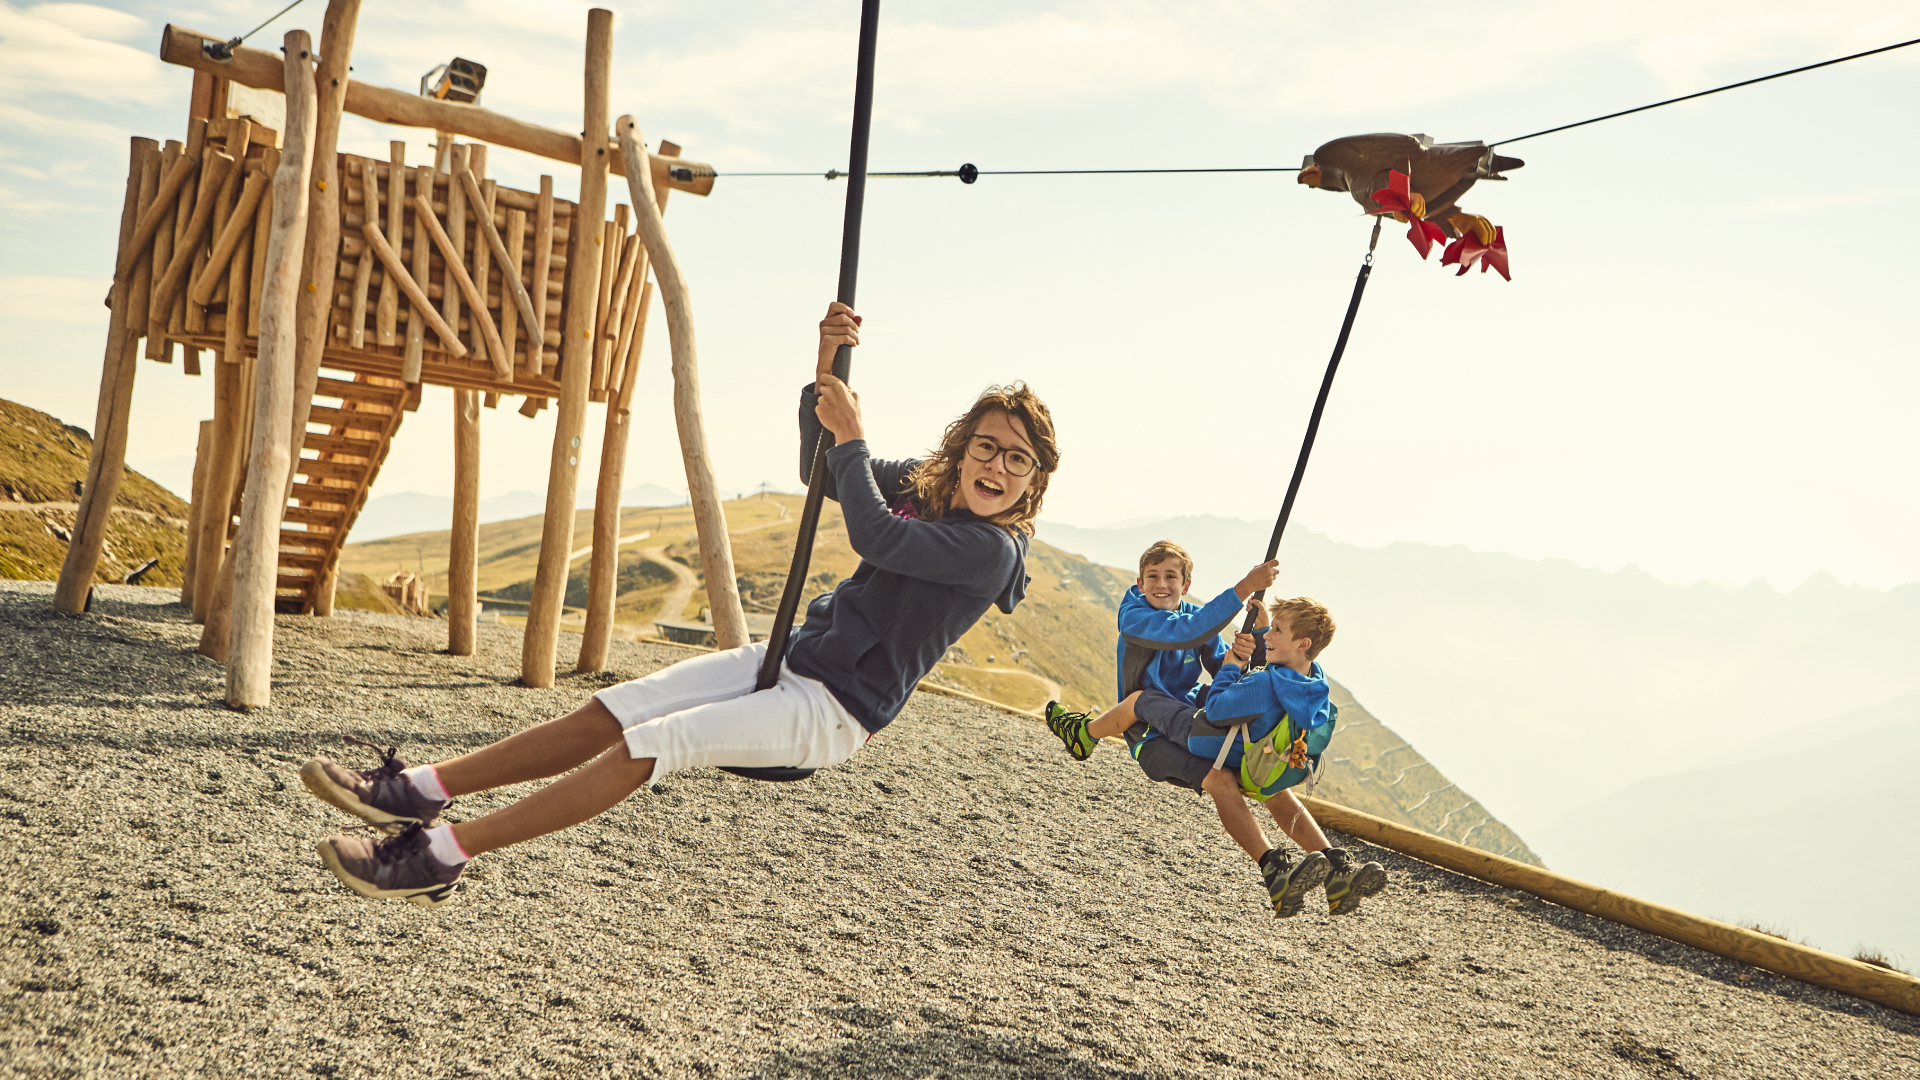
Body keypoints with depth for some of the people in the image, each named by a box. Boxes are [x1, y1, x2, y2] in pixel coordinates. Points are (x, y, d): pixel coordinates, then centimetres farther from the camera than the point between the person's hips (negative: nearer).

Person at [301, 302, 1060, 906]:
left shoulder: (993, 550, -16)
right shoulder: (923, 487, 8)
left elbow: (872, 535, -27)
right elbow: (819, 471, 12)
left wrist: (851, 437, -16)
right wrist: (825, 375, -3)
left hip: (835, 711, -8)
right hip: (792, 656, 8)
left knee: (652, 745, -20)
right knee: (612, 711, -4)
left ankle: (439, 857, -18)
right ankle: (416, 793, -5)